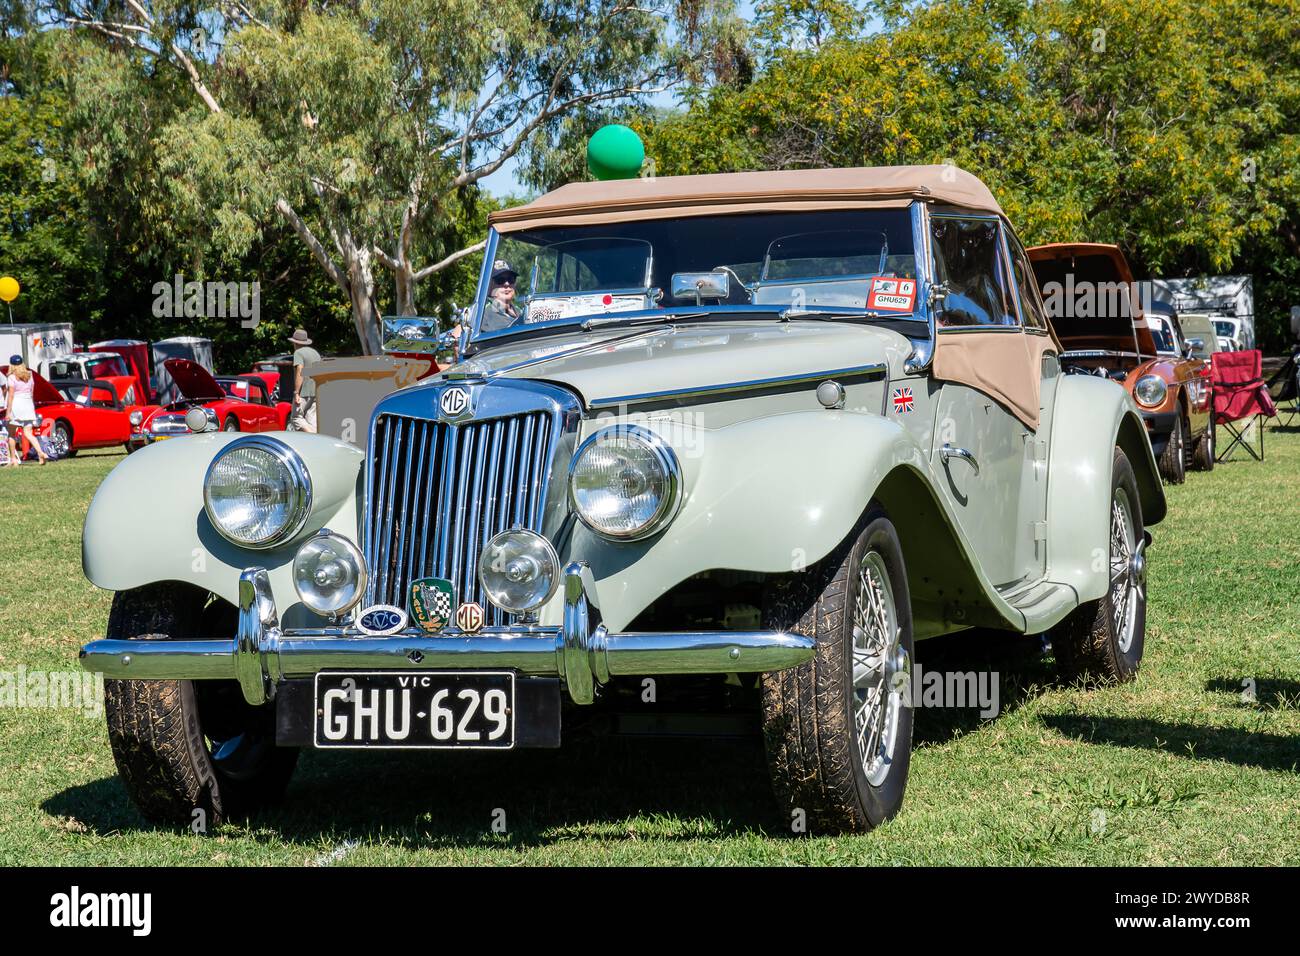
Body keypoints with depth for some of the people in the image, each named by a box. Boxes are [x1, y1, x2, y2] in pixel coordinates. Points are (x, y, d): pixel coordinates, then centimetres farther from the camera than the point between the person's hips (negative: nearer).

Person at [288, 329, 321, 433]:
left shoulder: (298, 353, -7)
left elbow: (299, 373, -18)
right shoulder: (316, 353, 19)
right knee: (312, 420, 7)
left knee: (297, 418, -1)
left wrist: (296, 393, -19)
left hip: (304, 392, -7)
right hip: (316, 392, 7)